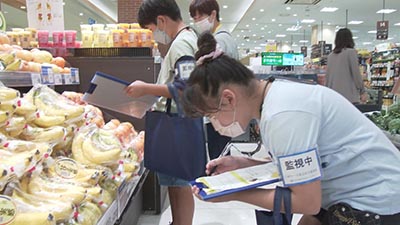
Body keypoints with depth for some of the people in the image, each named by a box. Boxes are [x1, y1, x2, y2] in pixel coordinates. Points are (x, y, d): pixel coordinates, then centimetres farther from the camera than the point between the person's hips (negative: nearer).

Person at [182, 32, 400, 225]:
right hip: (353, 192, 8)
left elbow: (307, 202, -23)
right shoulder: (276, 96, -1)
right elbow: (293, 164, 7)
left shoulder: (283, 114, -29)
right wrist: (242, 164, -2)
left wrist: (235, 194, -17)